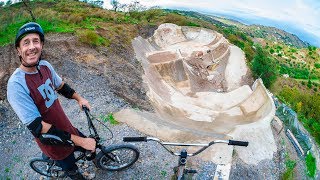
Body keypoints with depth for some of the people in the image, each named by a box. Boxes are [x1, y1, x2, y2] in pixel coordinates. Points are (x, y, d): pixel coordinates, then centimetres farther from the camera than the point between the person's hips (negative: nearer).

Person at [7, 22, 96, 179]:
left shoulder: (45, 65, -9)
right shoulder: (16, 85, -30)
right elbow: (38, 128, -31)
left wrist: (79, 98, 7)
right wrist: (80, 141, -30)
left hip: (65, 127, 6)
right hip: (53, 142, -6)